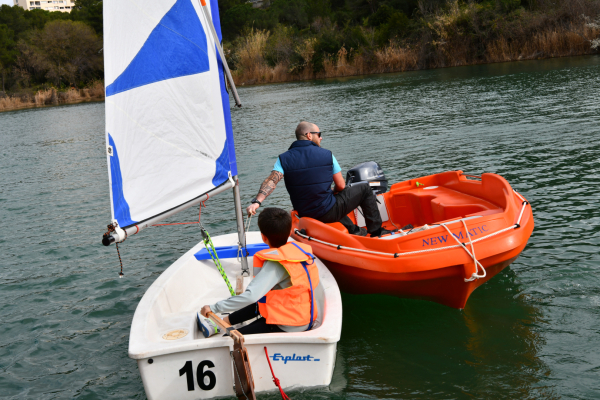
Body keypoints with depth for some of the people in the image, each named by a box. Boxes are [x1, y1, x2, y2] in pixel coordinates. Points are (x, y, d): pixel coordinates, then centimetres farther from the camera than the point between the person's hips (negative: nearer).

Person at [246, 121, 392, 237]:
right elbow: (341, 186, -3)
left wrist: (257, 201, -28)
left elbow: (271, 181, -20)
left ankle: (354, 230, 39)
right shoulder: (326, 155, -7)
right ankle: (376, 231, 22)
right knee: (364, 188, 16)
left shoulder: (284, 159, -2)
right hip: (328, 214, -5)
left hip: (304, 214, 5)